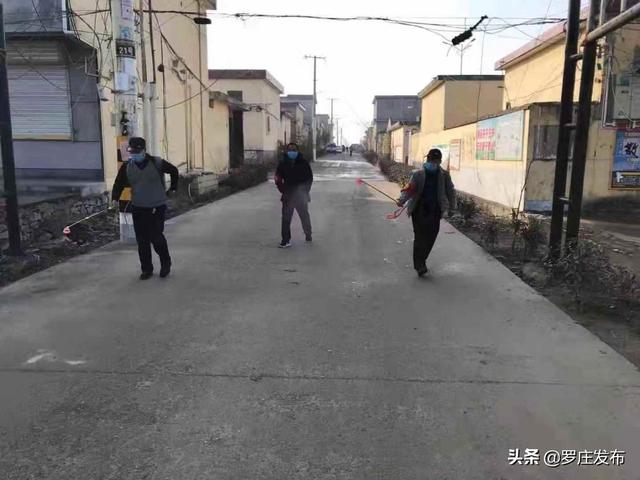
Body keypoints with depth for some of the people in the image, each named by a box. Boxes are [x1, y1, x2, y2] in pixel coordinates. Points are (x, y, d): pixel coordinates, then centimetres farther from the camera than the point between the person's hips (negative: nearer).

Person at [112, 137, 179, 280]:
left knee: (156, 237, -7)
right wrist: (115, 200, -12)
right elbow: (118, 184, 3)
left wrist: (172, 189, 10)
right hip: (138, 209, 3)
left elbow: (174, 171, 9)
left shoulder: (157, 163, -7)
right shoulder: (126, 167, 1)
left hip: (157, 207, -3)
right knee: (142, 241, 5)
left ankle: (166, 263, 18)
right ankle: (146, 269, 18)